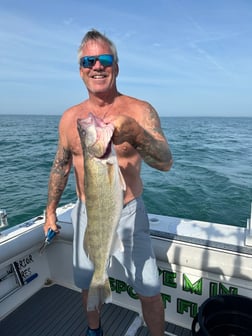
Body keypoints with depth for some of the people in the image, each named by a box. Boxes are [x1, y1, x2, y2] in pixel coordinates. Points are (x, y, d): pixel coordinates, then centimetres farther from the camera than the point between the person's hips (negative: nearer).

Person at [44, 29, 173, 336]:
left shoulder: (140, 111, -12)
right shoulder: (70, 118, -1)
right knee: (87, 284, 23)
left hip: (128, 214, -3)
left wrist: (135, 133, -41)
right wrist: (50, 211, 11)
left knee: (149, 292, 8)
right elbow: (61, 166, 8)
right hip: (85, 214, 4)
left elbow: (165, 162, -22)